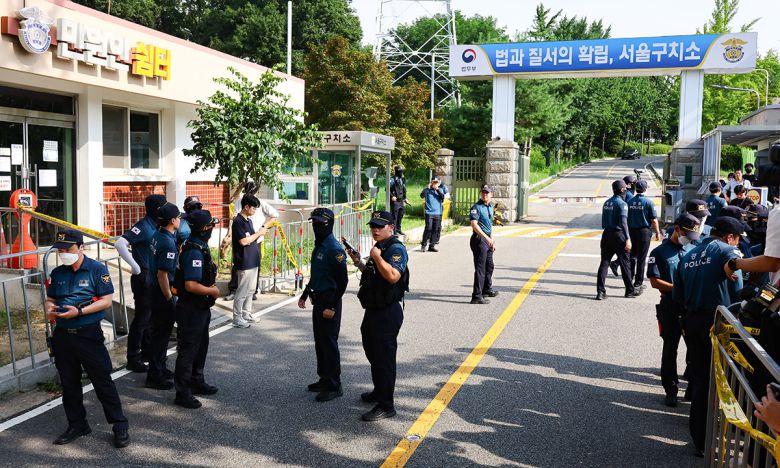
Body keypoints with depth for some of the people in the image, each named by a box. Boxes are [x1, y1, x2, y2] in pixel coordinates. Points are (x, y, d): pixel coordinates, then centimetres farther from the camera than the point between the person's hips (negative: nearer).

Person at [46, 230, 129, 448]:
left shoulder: (97, 269, -6)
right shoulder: (58, 272, 10)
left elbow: (107, 300, -10)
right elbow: (50, 299, 17)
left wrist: (79, 311, -20)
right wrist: (50, 310, -6)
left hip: (89, 334, -5)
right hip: (62, 335, 6)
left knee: (102, 380, -3)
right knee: (69, 383, 14)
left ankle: (120, 426, 6)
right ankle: (76, 425, 30)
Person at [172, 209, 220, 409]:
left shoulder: (199, 247, 7)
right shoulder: (195, 252, -25)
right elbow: (191, 285, -30)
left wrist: (210, 288, 13)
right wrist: (212, 291, -17)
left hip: (200, 308, 10)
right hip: (192, 309, -10)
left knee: (201, 346, 22)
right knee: (188, 350, 0)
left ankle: (197, 382, 37)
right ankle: (182, 393, 10)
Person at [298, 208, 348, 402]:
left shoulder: (334, 249, -18)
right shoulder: (318, 246, 12)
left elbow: (343, 280, -21)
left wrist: (332, 306, -22)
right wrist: (304, 295, 23)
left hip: (329, 302, -10)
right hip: (318, 300, 10)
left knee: (329, 343, -4)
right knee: (320, 342, 16)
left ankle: (334, 386, 5)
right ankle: (324, 379, 29)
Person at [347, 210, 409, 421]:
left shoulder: (396, 248, -17)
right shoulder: (379, 248, 14)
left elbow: (393, 276, -32)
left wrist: (376, 257, -25)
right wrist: (359, 263, 11)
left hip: (387, 313, -10)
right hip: (374, 310, 10)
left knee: (384, 357, -4)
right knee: (372, 352, 23)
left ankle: (386, 405, 6)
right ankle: (379, 392, 41)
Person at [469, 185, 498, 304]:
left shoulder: (490, 207, 15)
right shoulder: (476, 207, -13)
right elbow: (474, 225, -24)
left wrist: (492, 241, 22)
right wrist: (486, 237, -31)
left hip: (487, 239, 9)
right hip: (479, 239, -9)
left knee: (489, 266, 22)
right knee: (480, 268, -11)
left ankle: (487, 290, 39)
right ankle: (477, 296, -11)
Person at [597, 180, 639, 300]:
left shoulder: (607, 202, 11)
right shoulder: (621, 204, -11)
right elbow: (623, 222, -20)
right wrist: (627, 239, -22)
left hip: (606, 235, 6)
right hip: (618, 235, -6)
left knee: (604, 263, 3)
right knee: (625, 263, 6)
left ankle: (600, 291, -3)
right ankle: (630, 290, 17)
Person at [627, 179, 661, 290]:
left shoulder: (630, 201, 0)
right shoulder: (648, 202, -11)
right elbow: (654, 220, -10)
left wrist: (628, 231, 17)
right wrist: (657, 232, 2)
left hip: (631, 231, 4)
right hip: (644, 231, -4)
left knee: (632, 255, 17)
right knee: (641, 258, 2)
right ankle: (638, 283, 6)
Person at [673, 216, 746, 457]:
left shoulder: (688, 256, 12)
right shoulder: (728, 251, -7)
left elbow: (677, 295, 12)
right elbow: (738, 290, -14)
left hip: (692, 322, 6)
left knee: (699, 382, 15)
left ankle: (699, 441, 25)